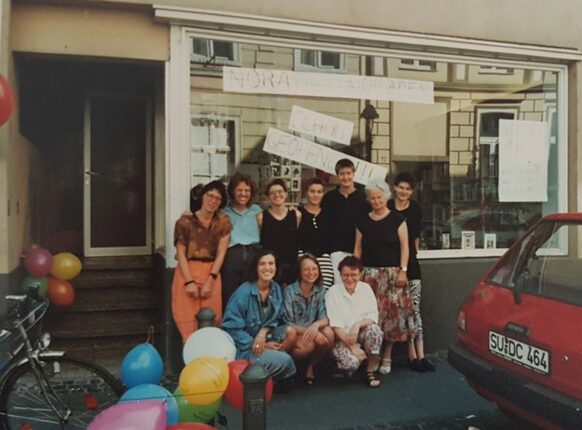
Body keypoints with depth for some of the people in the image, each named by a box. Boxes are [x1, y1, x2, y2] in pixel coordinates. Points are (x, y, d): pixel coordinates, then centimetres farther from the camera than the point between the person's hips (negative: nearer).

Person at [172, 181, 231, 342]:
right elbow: (181, 253, -5)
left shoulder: (223, 222, 4)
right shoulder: (185, 221, -3)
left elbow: (221, 253, -1)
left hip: (212, 273, 2)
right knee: (188, 322, -3)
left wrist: (210, 280, -10)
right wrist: (189, 281, -13)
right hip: (187, 272, -2)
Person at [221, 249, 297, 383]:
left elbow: (274, 319, 6)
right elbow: (232, 328, -17)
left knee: (290, 332, -15)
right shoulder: (244, 292, -20)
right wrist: (263, 346, -17)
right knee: (285, 361, -22)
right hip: (243, 346, -7)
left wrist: (263, 333, -18)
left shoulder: (276, 289, -1)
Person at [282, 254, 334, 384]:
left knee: (329, 334, -26)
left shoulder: (320, 291, -2)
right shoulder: (289, 291, -16)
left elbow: (325, 318, -9)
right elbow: (287, 323, -17)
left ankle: (310, 366, -1)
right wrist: (310, 331, -30)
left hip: (311, 333, 4)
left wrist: (316, 325, -34)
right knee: (308, 344, -34)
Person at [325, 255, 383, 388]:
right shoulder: (333, 292, -8)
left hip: (361, 334, 3)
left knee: (374, 330, -29)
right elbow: (335, 325, -13)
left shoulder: (366, 289, 1)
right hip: (341, 337, -3)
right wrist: (352, 346, -21)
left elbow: (373, 317, -3)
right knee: (351, 362, -30)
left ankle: (371, 371, -10)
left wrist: (358, 324, -23)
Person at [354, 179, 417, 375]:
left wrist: (403, 270, -8)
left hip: (392, 273, -2)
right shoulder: (363, 221, 10)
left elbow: (404, 246, -1)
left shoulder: (397, 219, 2)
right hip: (369, 273, 2)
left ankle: (387, 357, 8)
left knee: (391, 313, -3)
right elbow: (358, 248, 11)